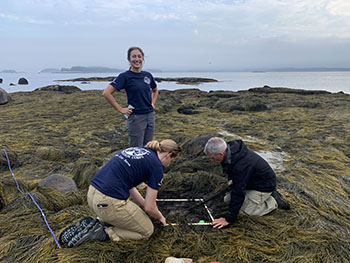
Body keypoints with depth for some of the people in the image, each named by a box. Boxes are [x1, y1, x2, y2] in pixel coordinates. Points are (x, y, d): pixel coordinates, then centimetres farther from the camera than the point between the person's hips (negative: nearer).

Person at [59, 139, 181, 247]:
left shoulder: (137, 150, 17)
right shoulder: (156, 165, -6)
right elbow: (150, 208, -3)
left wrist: (144, 204, 29)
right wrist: (160, 217, 18)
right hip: (109, 203, -8)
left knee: (129, 216, 33)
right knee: (147, 230, 14)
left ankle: (92, 225, 14)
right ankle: (102, 233, 0)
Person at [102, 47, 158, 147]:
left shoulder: (148, 75, 7)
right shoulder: (125, 76, -9)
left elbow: (155, 90, 27)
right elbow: (106, 93, -15)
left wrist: (152, 103, 12)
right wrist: (120, 109, -13)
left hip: (150, 116, 6)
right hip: (135, 117, -6)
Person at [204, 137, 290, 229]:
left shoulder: (241, 166, -39)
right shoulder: (231, 147, -13)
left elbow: (238, 193, -33)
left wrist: (229, 219, -26)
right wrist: (231, 179, 3)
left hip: (264, 186, -9)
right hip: (250, 181, 9)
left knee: (243, 211, -9)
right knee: (227, 199, 12)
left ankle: (274, 201, 4)